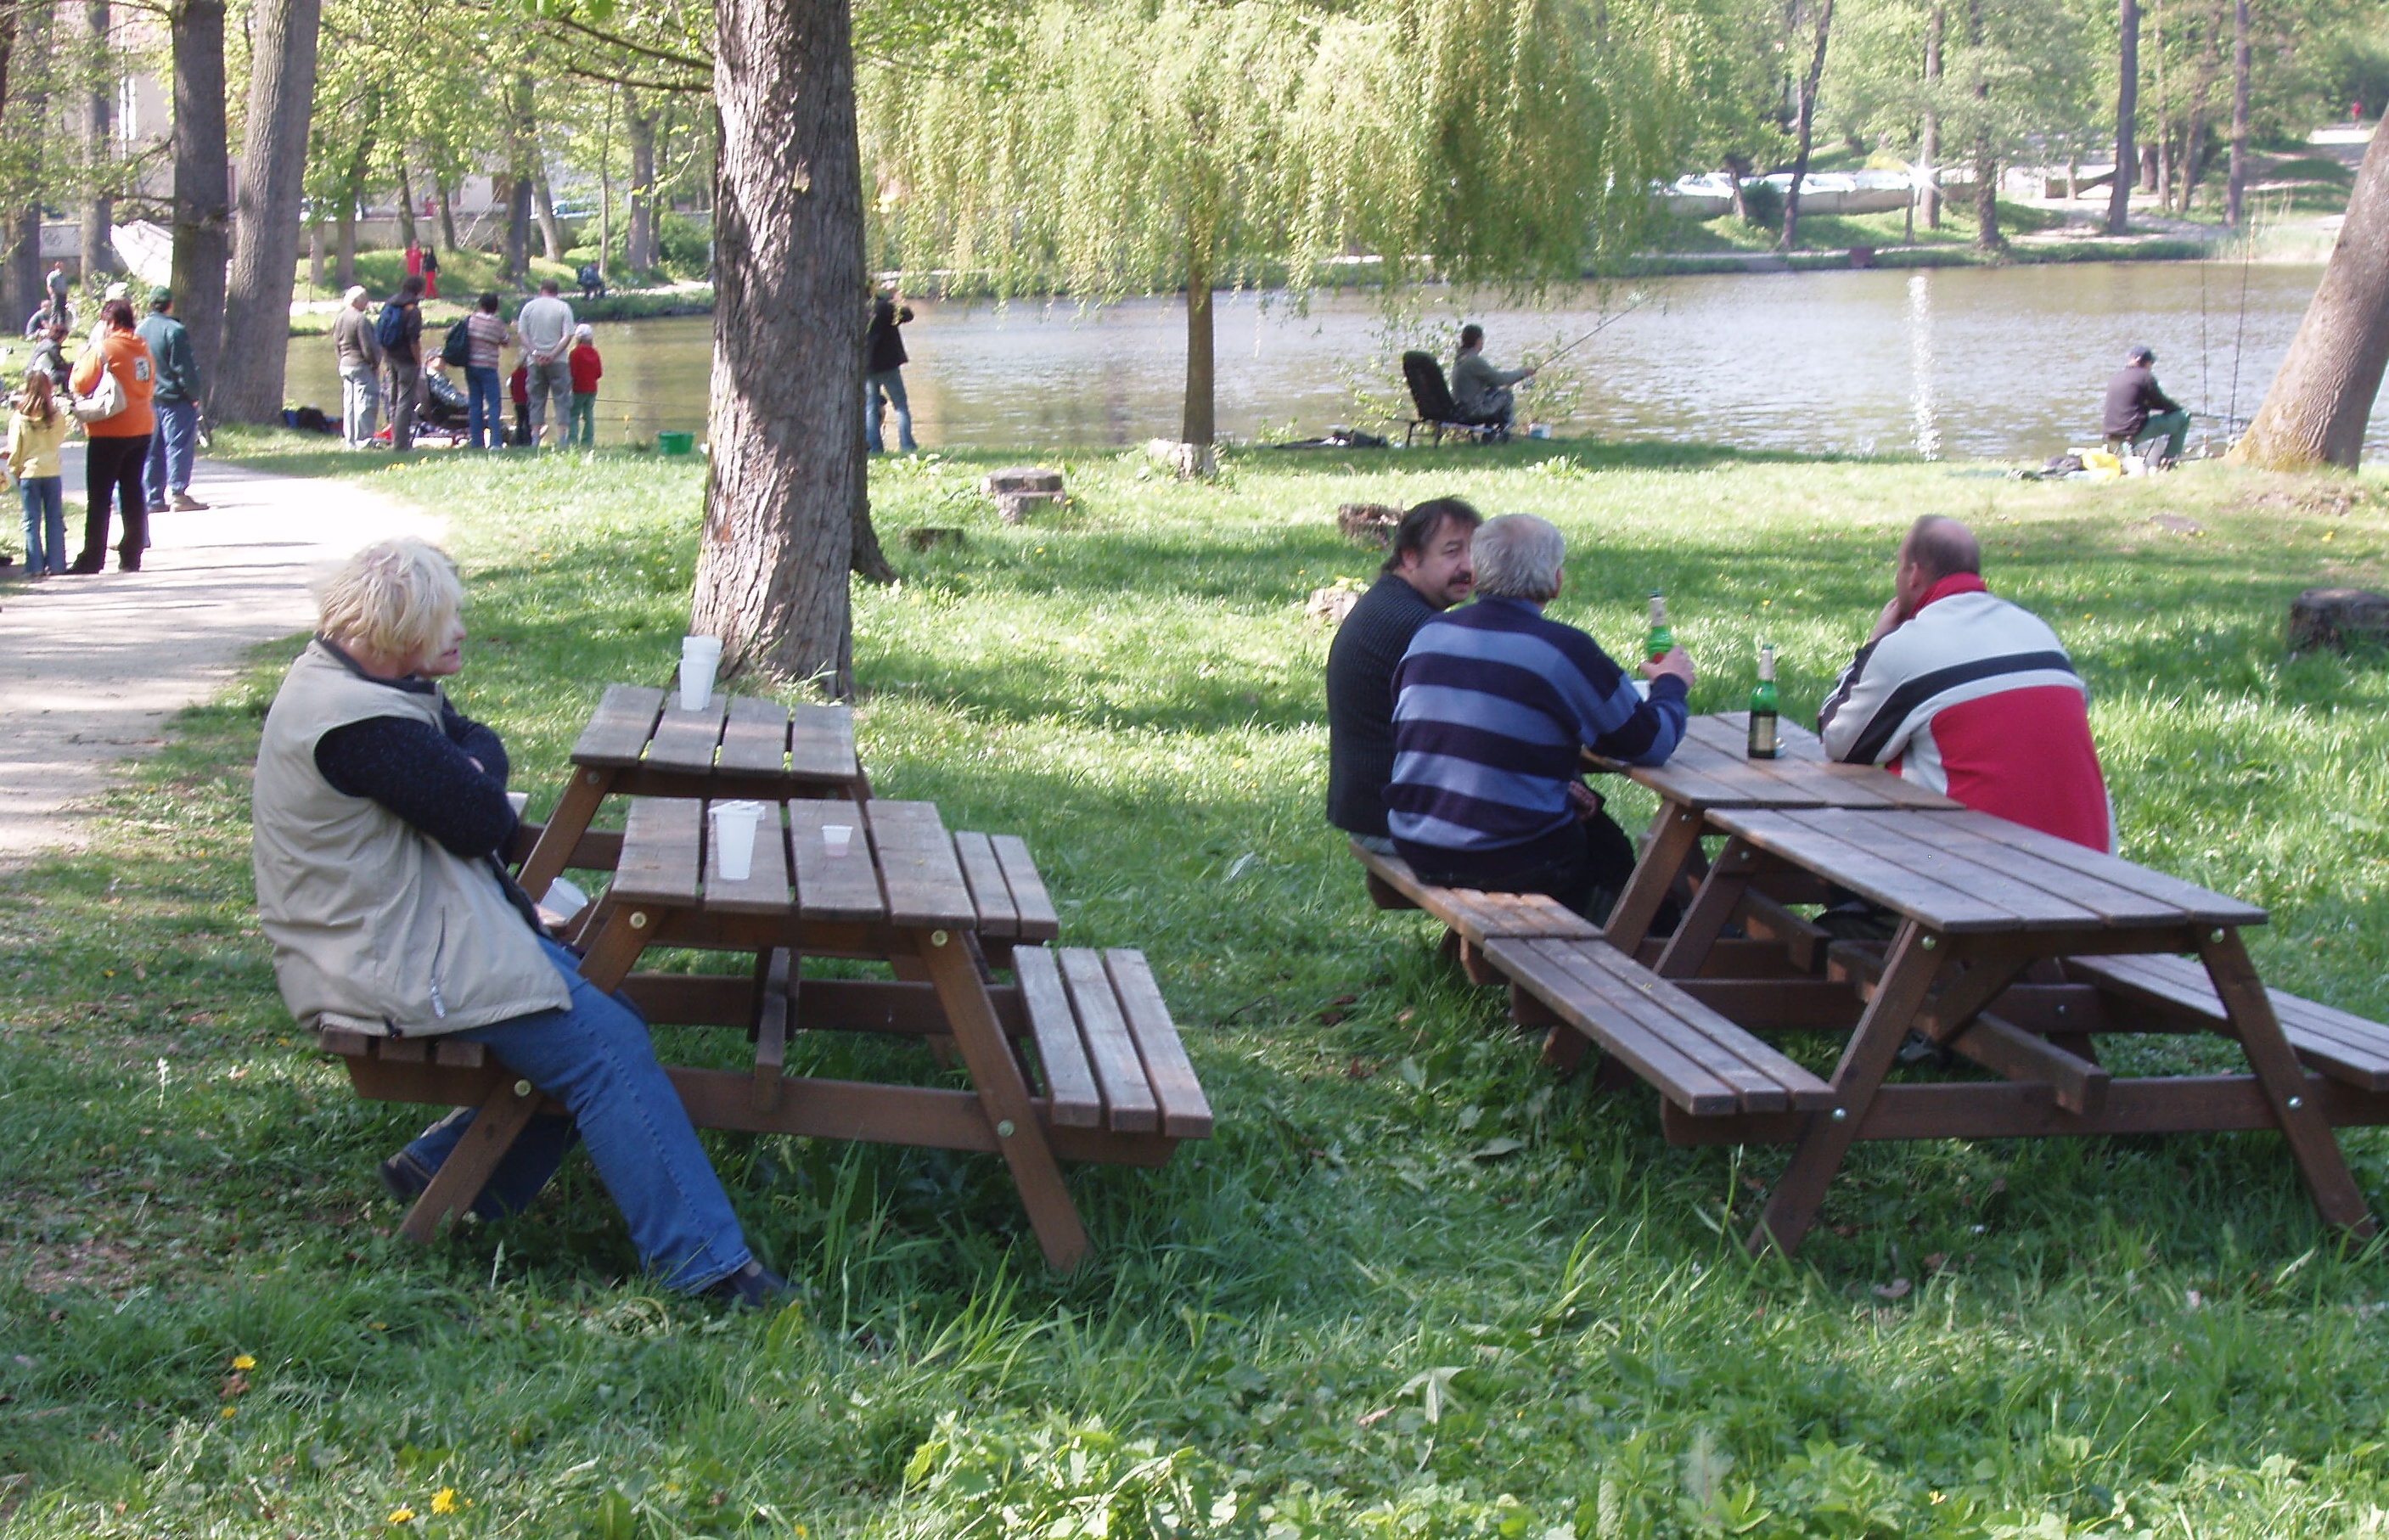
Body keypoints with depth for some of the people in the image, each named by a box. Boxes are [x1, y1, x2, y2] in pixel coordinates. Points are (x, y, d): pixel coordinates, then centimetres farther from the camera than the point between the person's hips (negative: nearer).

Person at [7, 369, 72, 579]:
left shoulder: (19, 418, -10)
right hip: (52, 472, 1)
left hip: (28, 473, -1)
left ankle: (35, 566, 2)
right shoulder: (57, 416, -7)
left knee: (32, 521, 4)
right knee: (54, 520, 9)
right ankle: (55, 564, 9)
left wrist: (14, 470, 9)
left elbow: (14, 451, -4)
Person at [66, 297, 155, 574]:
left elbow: (80, 384, -12)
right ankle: (131, 557, 11)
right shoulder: (143, 349, 10)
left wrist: (82, 359, 3)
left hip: (110, 430, -7)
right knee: (132, 492, 11)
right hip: (141, 427, 7)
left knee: (99, 496, -1)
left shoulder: (104, 349, -12)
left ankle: (91, 558, -1)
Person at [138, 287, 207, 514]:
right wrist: (193, 394, -8)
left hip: (149, 399, 7)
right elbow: (185, 367, -15)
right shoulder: (175, 330, -14)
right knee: (178, 445, -4)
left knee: (152, 449, 10)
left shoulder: (141, 329, 9)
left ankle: (154, 498, 10)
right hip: (175, 399, -7)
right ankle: (178, 493, -8)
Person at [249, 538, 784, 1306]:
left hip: (396, 935, 11)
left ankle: (447, 1168, 15)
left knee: (601, 1007, 10)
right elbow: (482, 820, -20)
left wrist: (470, 767, -8)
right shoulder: (361, 723, -25)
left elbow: (481, 745, 13)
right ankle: (703, 1261, -15)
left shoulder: (342, 676, 9)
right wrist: (478, 770, 0)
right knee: (606, 1046, -16)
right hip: (393, 968, -11)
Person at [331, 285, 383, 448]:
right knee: (365, 402, -5)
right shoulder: (361, 319, -17)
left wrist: (343, 360, 21)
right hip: (362, 367, -9)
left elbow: (336, 346, 16)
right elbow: (368, 347, -17)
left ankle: (350, 440, 13)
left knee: (349, 404, 11)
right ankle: (363, 439, -6)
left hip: (345, 365, 9)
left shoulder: (338, 319, 11)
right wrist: (375, 363, -6)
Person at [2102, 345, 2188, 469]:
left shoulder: (2116, 377, 17)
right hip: (2135, 432, -8)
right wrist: (2178, 407, 21)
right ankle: (2168, 461, 2)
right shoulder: (2145, 376, -5)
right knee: (2182, 418, 2)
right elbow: (2160, 402, 0)